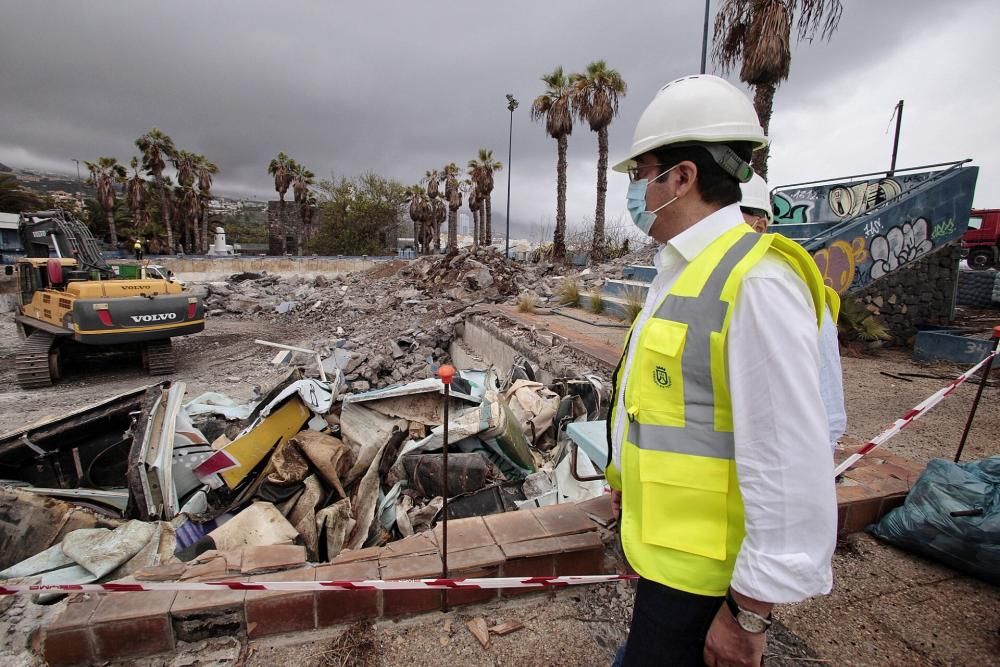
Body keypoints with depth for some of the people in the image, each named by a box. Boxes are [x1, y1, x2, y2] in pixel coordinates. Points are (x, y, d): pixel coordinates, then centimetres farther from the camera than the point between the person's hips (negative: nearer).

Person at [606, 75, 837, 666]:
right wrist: (627, 478, 21)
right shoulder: (681, 271, 6)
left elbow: (792, 465, -26)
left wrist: (750, 612, -19)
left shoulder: (757, 281, -25)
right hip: (662, 540, 9)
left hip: (700, 568, -9)